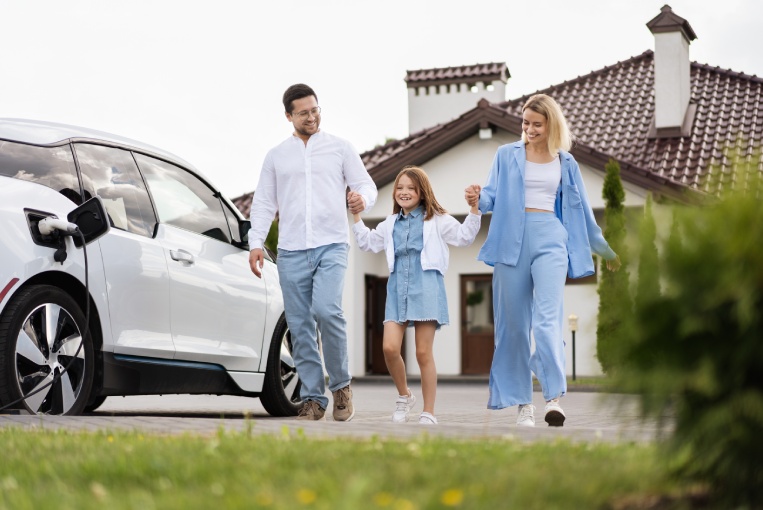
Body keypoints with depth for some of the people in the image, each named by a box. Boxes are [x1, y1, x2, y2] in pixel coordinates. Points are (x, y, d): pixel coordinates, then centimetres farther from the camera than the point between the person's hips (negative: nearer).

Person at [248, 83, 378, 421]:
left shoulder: (340, 148, 11)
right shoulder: (276, 156, 15)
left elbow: (366, 184, 9)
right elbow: (263, 203, 14)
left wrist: (362, 198, -16)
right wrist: (256, 242, 1)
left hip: (331, 245, -2)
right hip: (291, 253, 3)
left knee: (326, 310, -22)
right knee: (299, 326, 0)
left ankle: (341, 384, -3)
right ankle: (313, 398, 9)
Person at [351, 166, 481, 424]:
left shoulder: (436, 220, 7)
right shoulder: (390, 224, 21)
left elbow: (464, 236, 1)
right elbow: (368, 242, 31)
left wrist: (474, 210, -10)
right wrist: (356, 216, 25)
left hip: (426, 286, -4)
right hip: (397, 288, 4)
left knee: (424, 353, -4)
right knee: (390, 347, -11)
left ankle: (429, 413, 3)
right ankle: (404, 396, 14)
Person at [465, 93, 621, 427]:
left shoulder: (565, 163, 13)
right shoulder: (507, 155, 10)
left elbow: (581, 211, 21)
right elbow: (493, 196, 3)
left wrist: (605, 250, 26)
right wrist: (478, 200, -21)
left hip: (550, 239, -1)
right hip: (512, 241, 1)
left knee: (547, 318, -17)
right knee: (514, 324, 2)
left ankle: (554, 398, -22)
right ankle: (523, 403, 9)